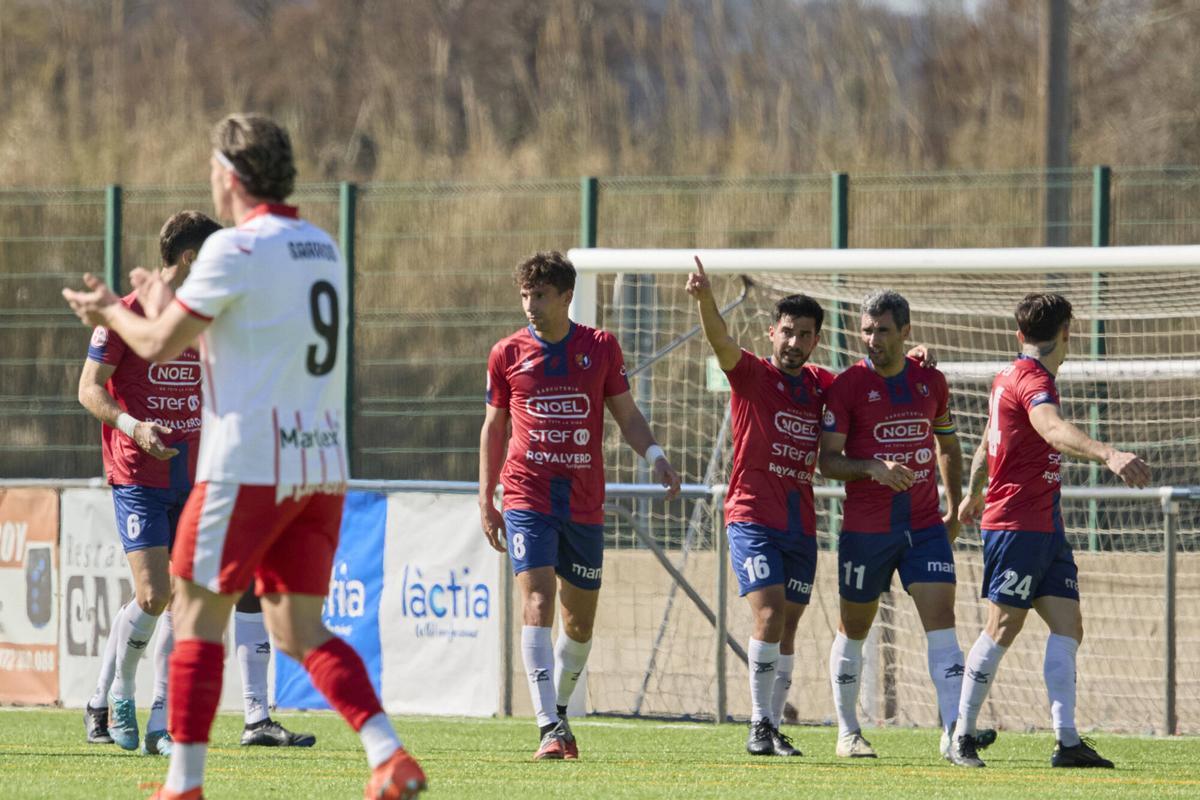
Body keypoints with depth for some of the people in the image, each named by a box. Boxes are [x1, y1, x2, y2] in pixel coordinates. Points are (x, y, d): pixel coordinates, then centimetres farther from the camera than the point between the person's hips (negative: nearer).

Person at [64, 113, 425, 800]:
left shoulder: (236, 249, -10)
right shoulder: (323, 248, 14)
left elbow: (160, 345, -6)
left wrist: (111, 311, 14)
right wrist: (167, 302, 35)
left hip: (249, 466, -7)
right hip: (322, 466, 7)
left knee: (197, 615, 4)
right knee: (299, 627, 9)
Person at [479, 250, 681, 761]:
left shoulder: (600, 348, 5)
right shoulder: (507, 354, 4)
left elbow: (627, 415, 10)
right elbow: (493, 427, 13)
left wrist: (654, 456, -9)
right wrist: (485, 500, 10)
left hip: (584, 502, 2)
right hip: (527, 497, -2)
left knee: (580, 619, 9)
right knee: (537, 602, -18)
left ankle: (560, 708, 32)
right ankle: (549, 728, -23)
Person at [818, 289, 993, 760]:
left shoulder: (931, 382, 7)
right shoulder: (847, 386, -5)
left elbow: (948, 445, 22)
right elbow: (827, 460, -7)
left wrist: (956, 510, 17)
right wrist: (873, 468, -24)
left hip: (925, 524, 2)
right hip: (865, 526, -2)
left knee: (941, 619, -12)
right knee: (854, 628, 8)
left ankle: (954, 733, -19)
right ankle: (848, 732, 23)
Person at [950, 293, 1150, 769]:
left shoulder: (1008, 379, 17)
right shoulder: (1031, 381, -14)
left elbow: (986, 446, 32)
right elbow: (1053, 430, -36)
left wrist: (974, 495, 49)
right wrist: (1108, 454, -52)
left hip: (1046, 526, 10)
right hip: (1016, 525, -10)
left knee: (1067, 626, 1)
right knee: (1004, 628, -7)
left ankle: (1067, 741, -5)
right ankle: (963, 738, 1)